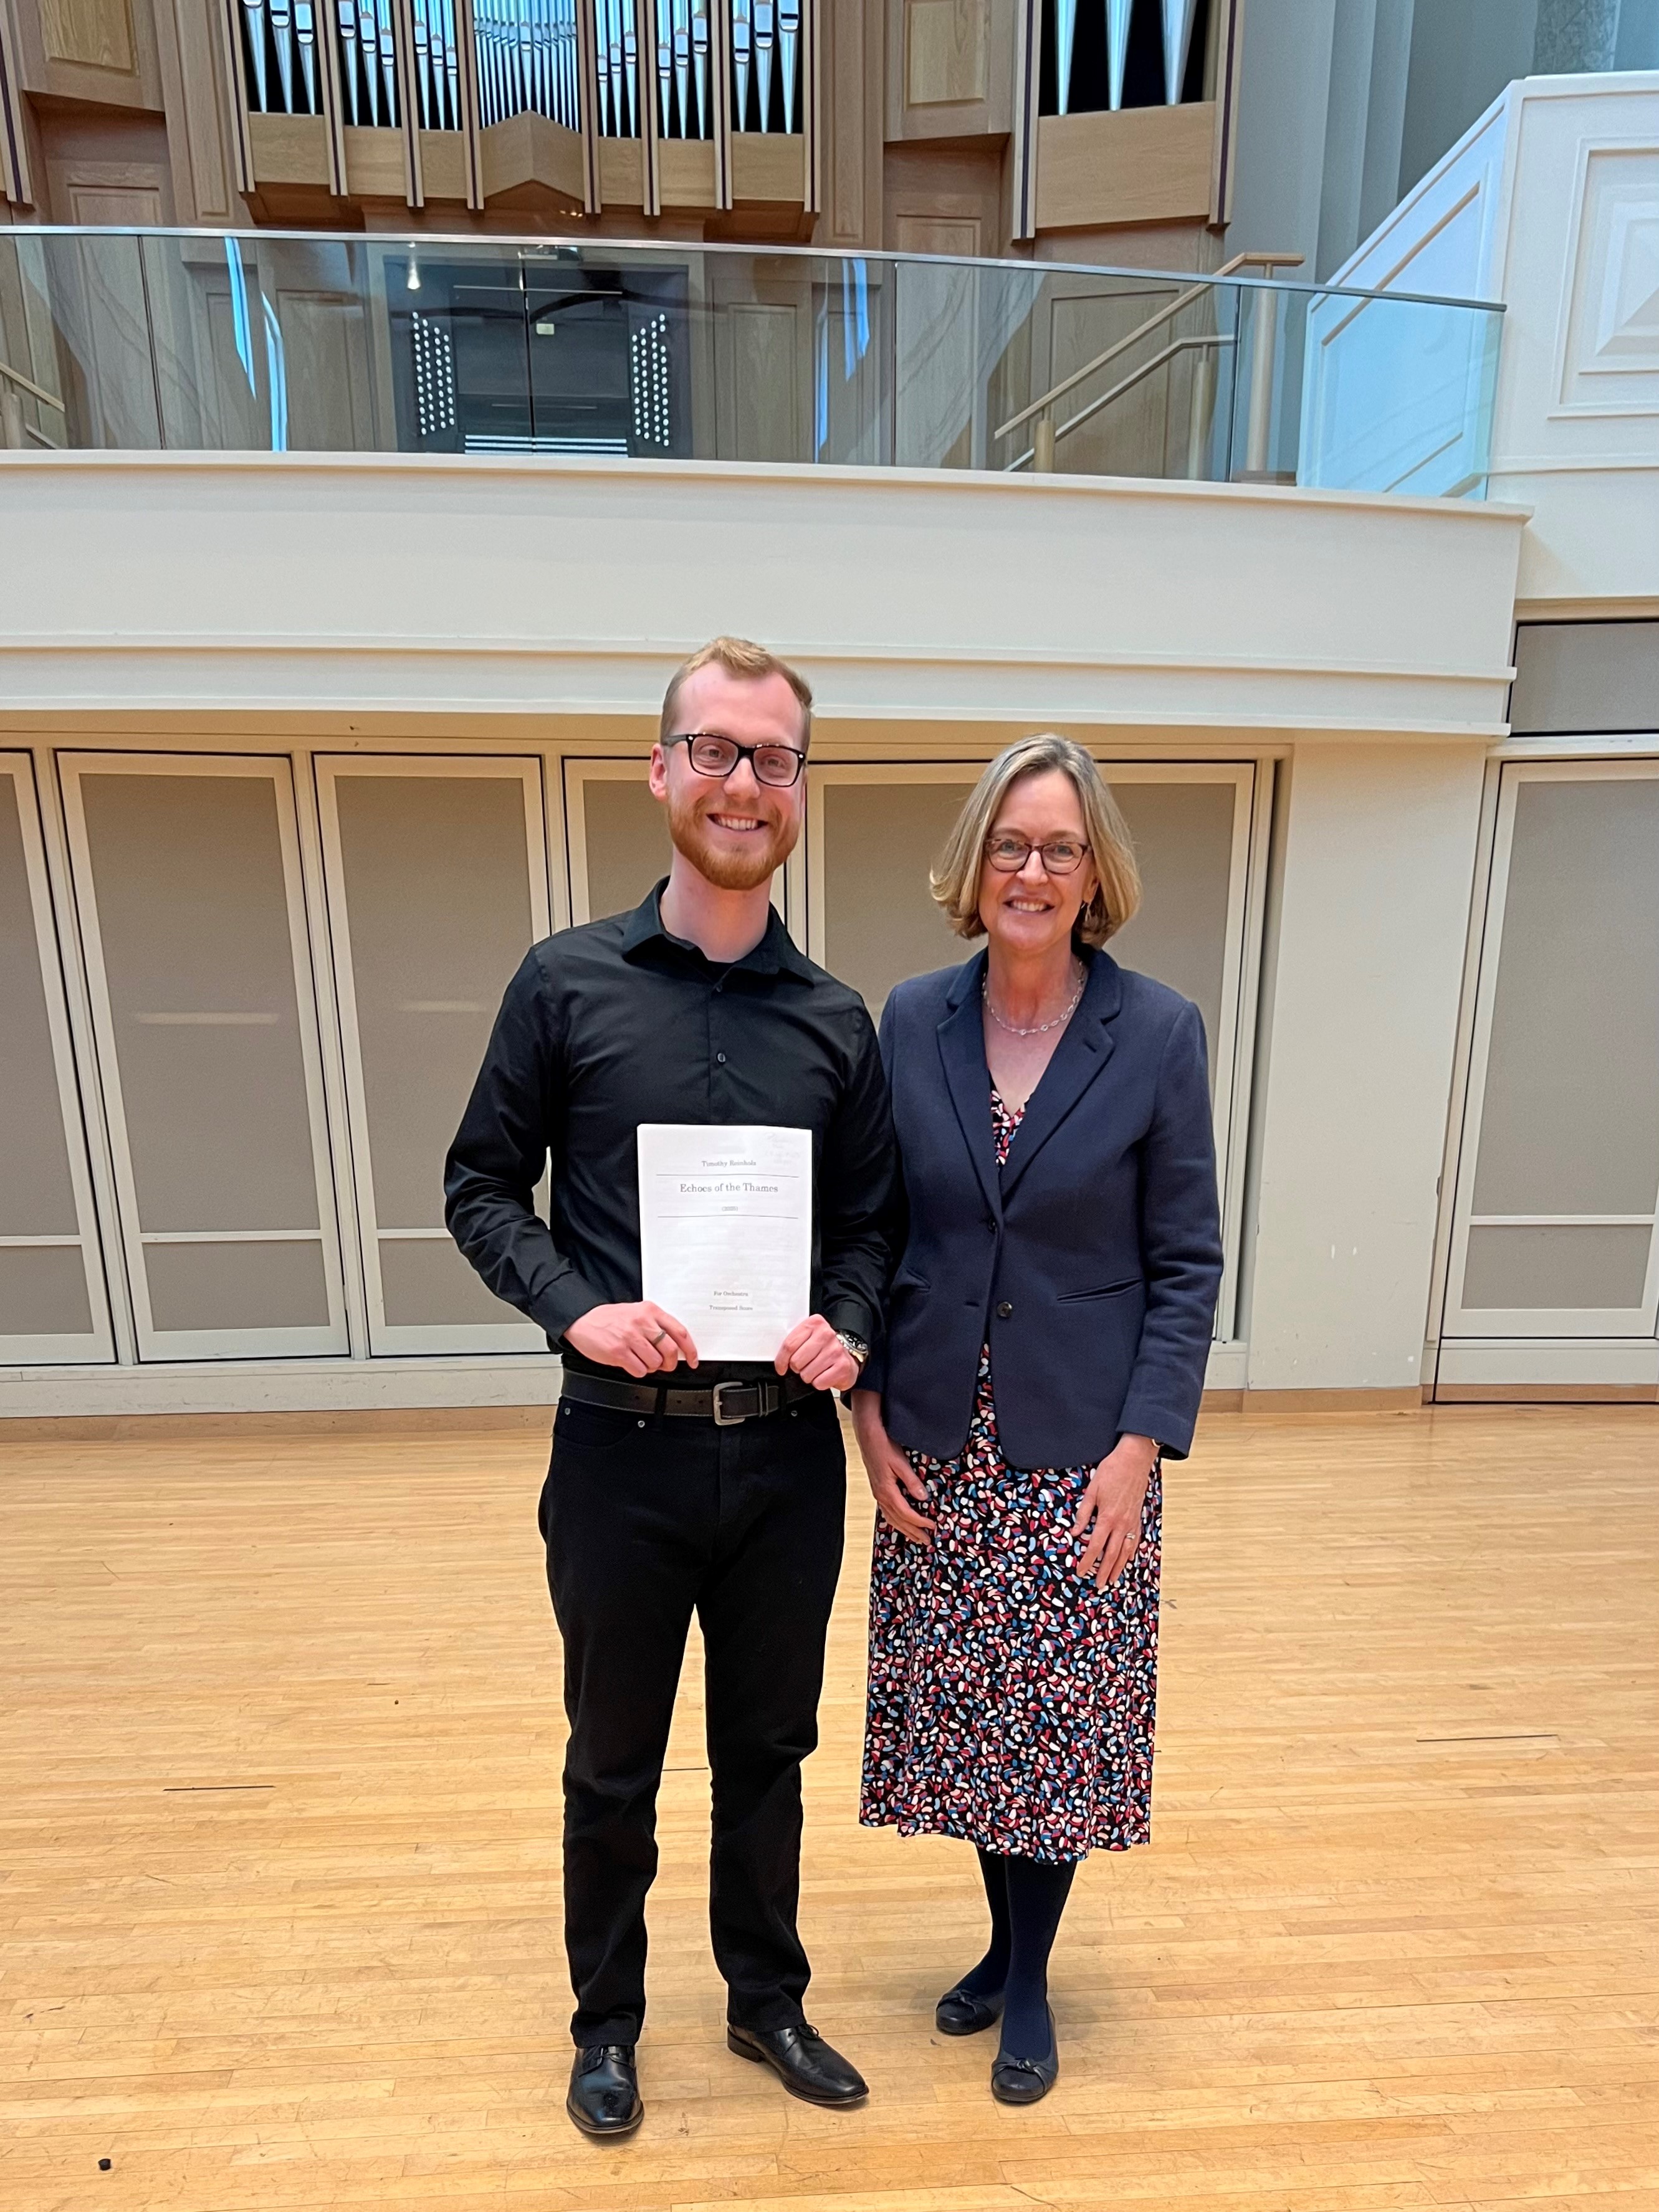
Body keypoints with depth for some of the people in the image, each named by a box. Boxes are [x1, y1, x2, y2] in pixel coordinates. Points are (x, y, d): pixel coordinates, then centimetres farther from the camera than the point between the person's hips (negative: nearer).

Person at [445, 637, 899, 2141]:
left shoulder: (838, 1021, 2)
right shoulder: (568, 983, -4)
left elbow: (871, 1221, 7)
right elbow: (483, 1187, -1)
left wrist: (850, 1326, -12)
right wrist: (577, 1309, -16)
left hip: (787, 1451, 2)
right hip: (622, 1445, -2)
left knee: (768, 1750, 22)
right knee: (614, 1764, 20)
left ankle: (768, 2000, 49)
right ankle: (607, 2020, 48)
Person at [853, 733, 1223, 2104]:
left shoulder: (1158, 1031, -8)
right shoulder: (912, 1021, -2)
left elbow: (1187, 1261, -5)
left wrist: (1141, 1446, -11)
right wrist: (870, 1412, -3)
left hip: (1081, 1449, -2)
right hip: (937, 1448, 2)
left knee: (1061, 1715, 13)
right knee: (965, 1711, 17)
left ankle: (1031, 1979, 41)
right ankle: (1006, 1937, 46)